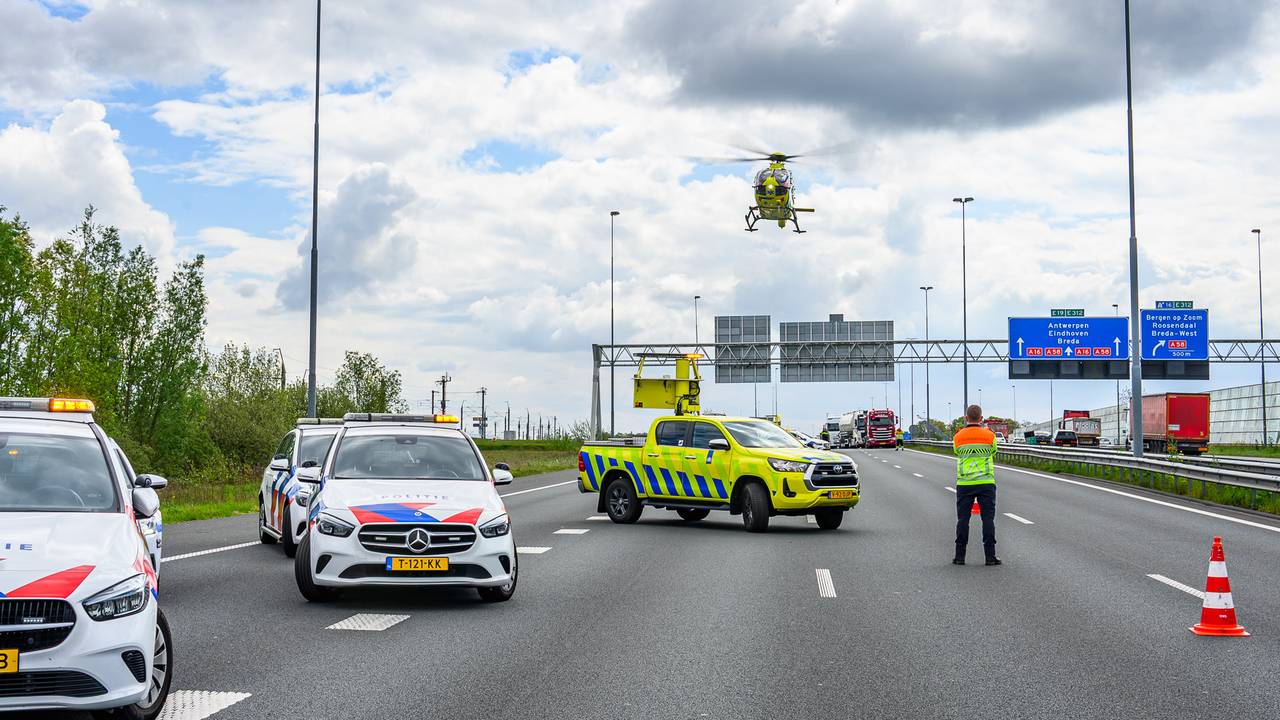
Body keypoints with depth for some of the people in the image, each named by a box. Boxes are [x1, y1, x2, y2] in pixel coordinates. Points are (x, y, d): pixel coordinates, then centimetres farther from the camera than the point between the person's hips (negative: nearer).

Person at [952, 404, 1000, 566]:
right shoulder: (989, 435, 0)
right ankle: (990, 556, -1)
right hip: (986, 482, -1)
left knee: (962, 519, 5)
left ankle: (960, 556, 5)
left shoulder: (958, 437, 1)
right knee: (988, 519, 1)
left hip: (964, 483, 1)